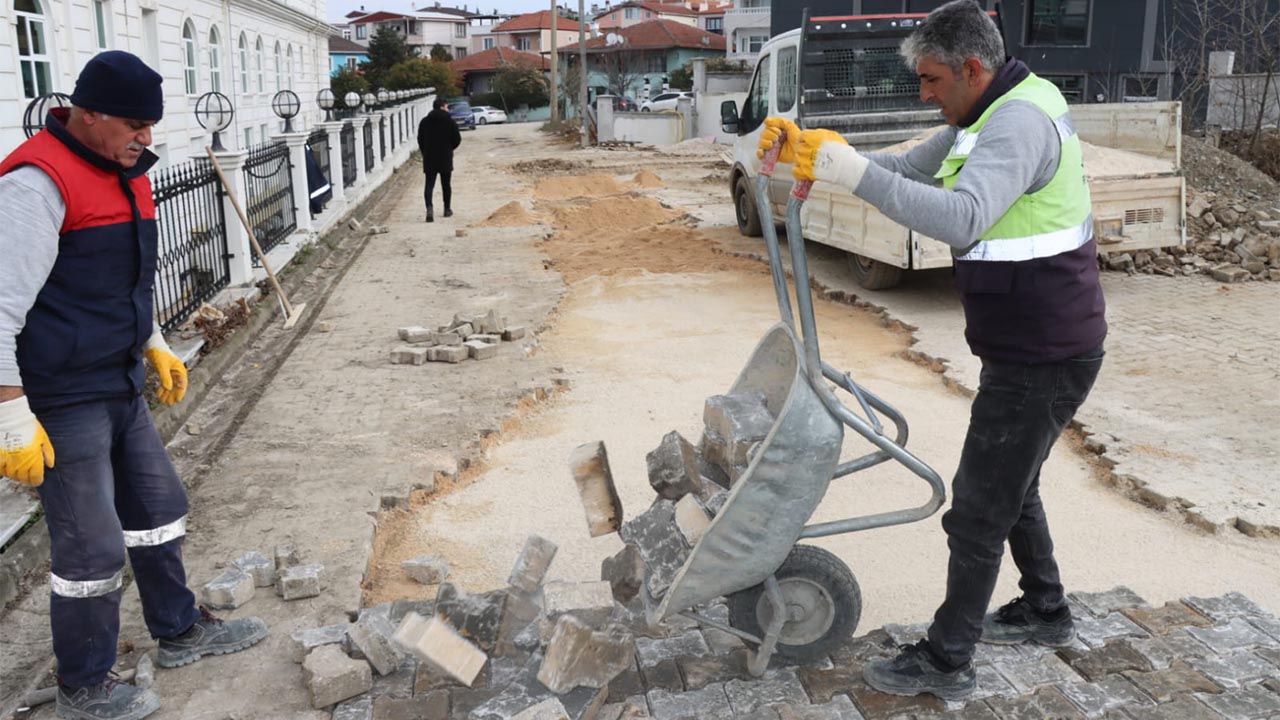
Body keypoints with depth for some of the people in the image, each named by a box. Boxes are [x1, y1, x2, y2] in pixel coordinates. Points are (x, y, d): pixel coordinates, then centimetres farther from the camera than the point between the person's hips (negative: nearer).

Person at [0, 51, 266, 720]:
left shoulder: (124, 173, 11)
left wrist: (154, 346, 24)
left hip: (120, 386, 9)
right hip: (62, 402, -9)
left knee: (158, 506, 19)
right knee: (92, 546, 1)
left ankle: (179, 631, 39)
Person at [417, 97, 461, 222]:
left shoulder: (424, 122, 4)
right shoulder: (450, 121, -6)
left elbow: (420, 140, 6)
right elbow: (457, 139, -5)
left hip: (429, 159, 2)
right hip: (445, 159, -2)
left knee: (429, 185, -1)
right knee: (446, 185, 12)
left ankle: (429, 208, -21)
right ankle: (447, 209, 21)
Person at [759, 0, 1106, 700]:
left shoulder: (1020, 123, -22)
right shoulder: (985, 116, 11)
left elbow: (961, 219, -37)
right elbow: (909, 168, 12)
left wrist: (850, 170, -37)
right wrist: (817, 150, -3)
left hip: (1041, 359, -10)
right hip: (1032, 347, 10)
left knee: (977, 509, 0)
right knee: (1011, 487, 24)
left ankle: (946, 662, 14)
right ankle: (1045, 611, 43)